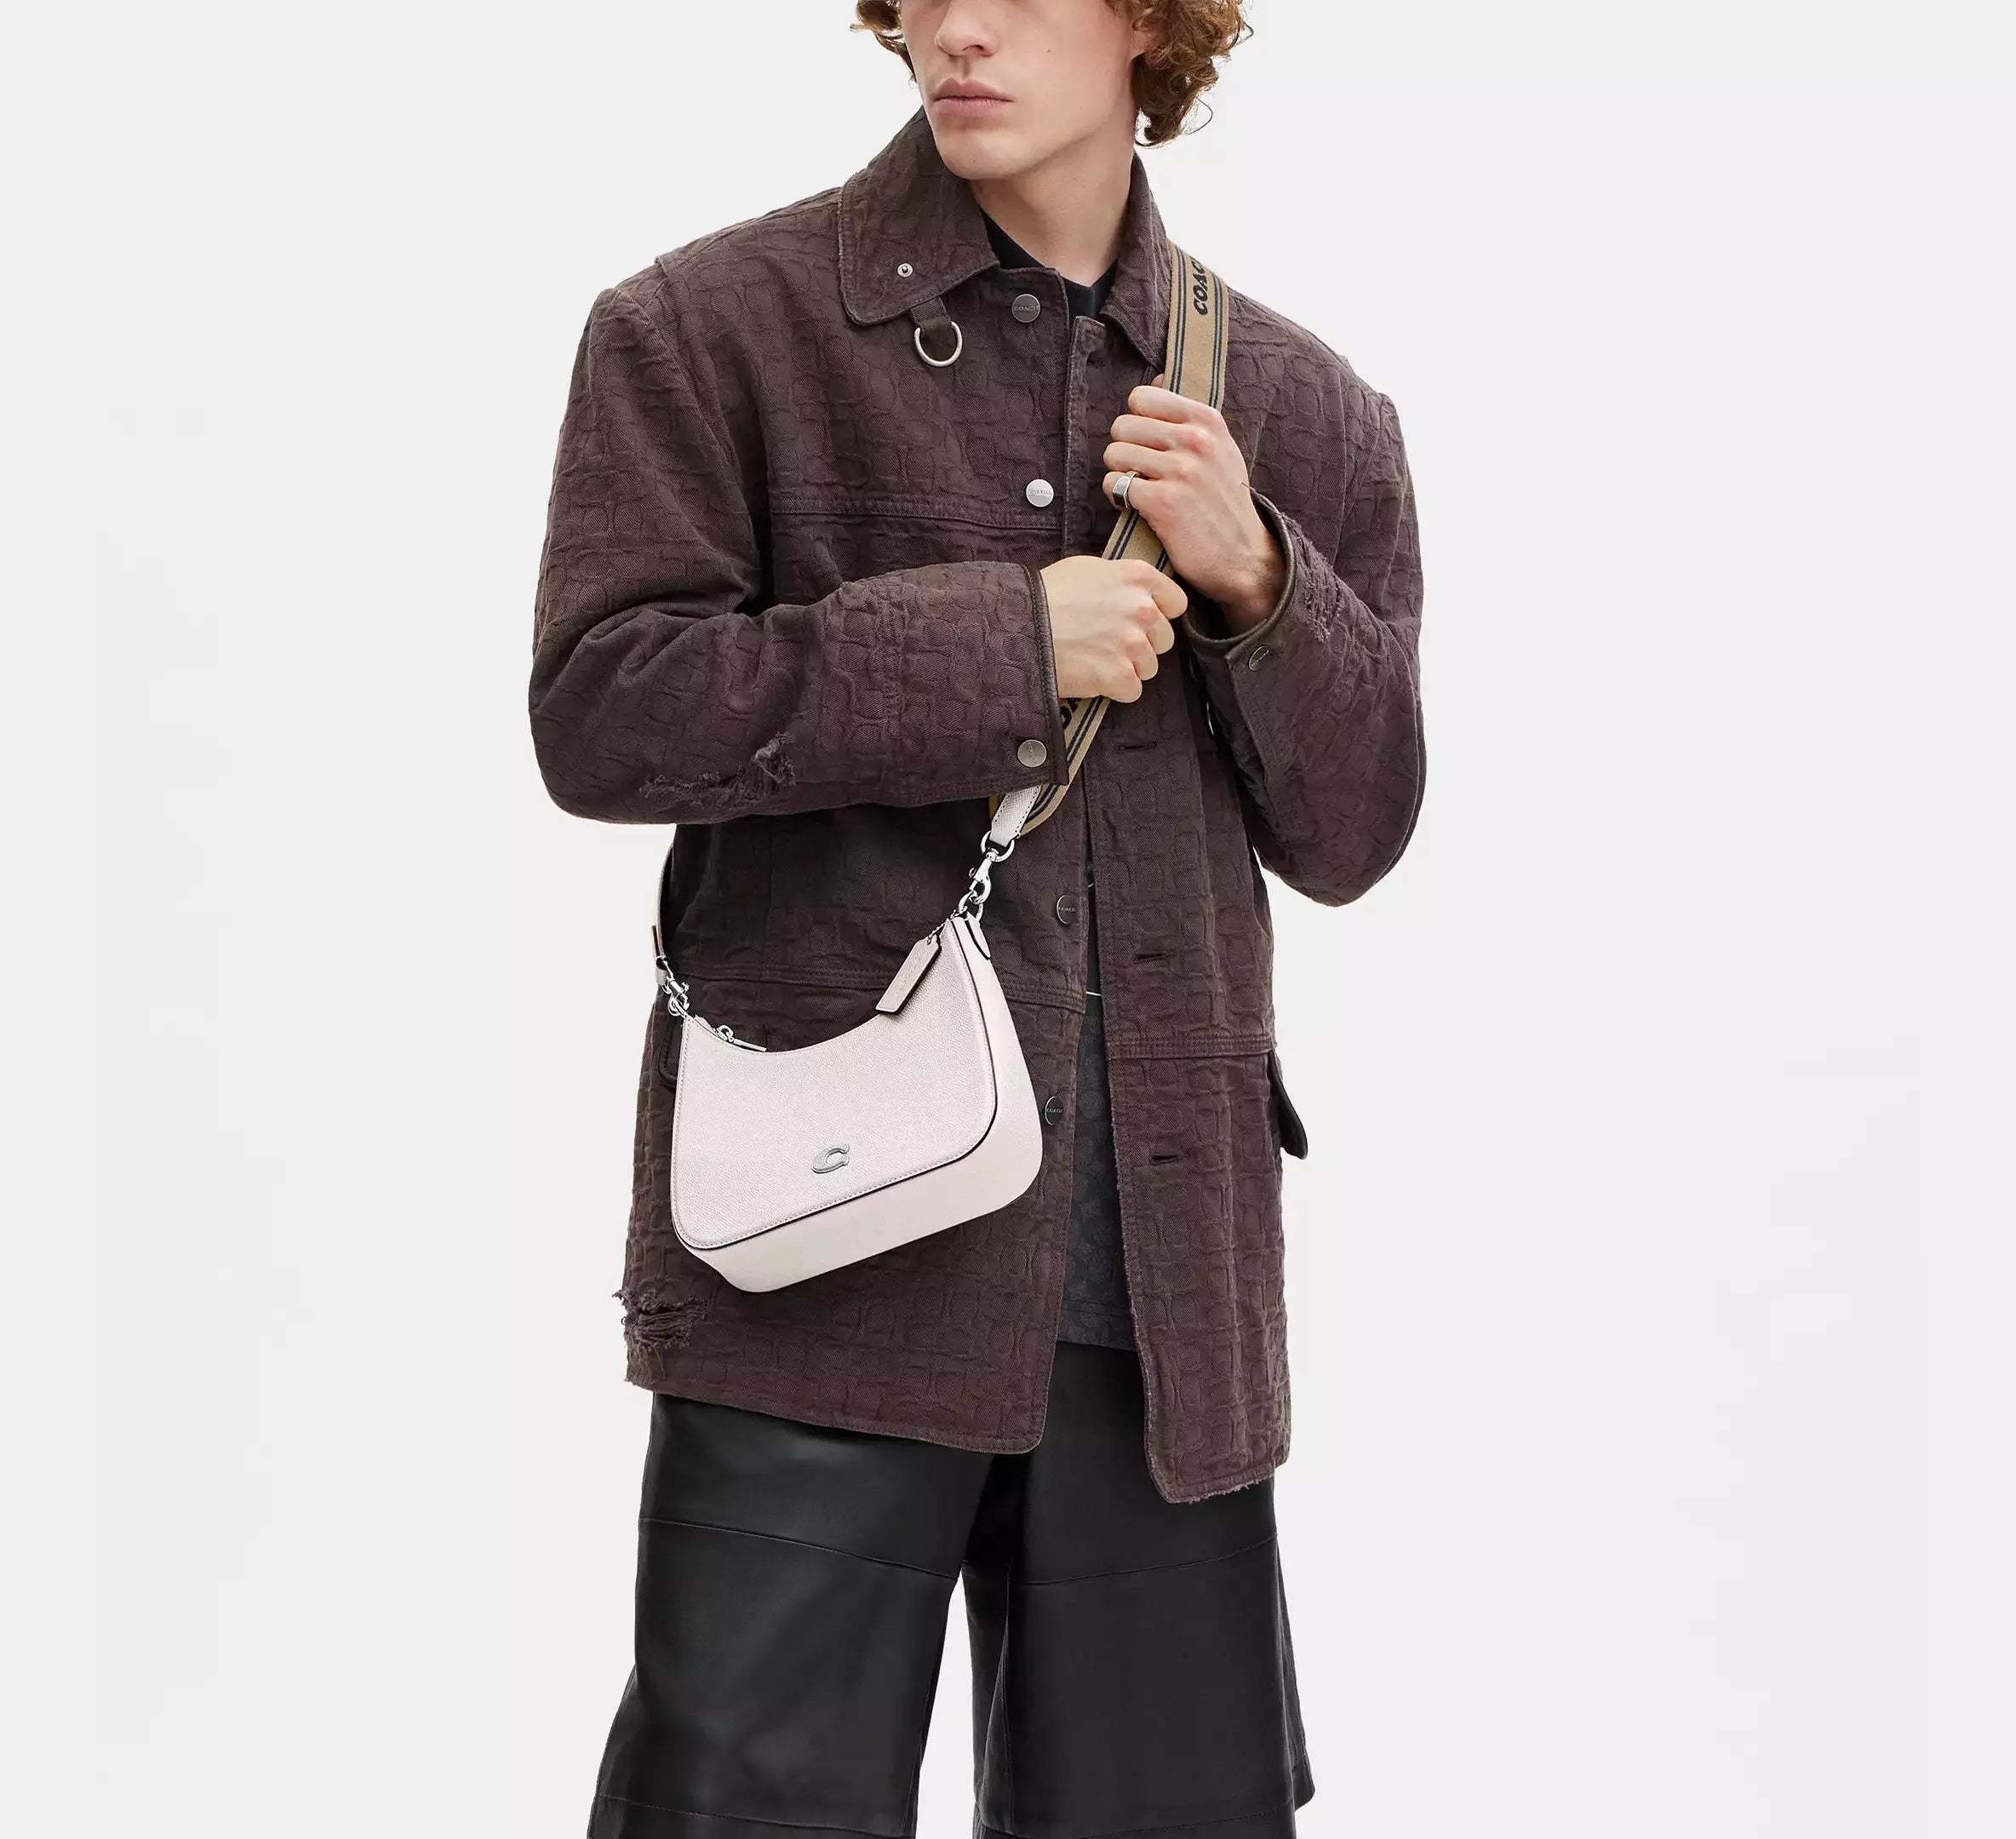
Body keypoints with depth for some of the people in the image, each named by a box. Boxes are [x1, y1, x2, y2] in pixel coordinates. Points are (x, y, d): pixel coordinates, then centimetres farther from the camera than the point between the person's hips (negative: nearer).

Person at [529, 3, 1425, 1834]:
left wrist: (1252, 582, -6)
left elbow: (1349, 831, 12)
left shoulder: (1296, 409, 12)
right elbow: (601, 706, -8)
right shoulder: (713, 327, 2)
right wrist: (1000, 639, -12)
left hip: (1165, 1262, 4)